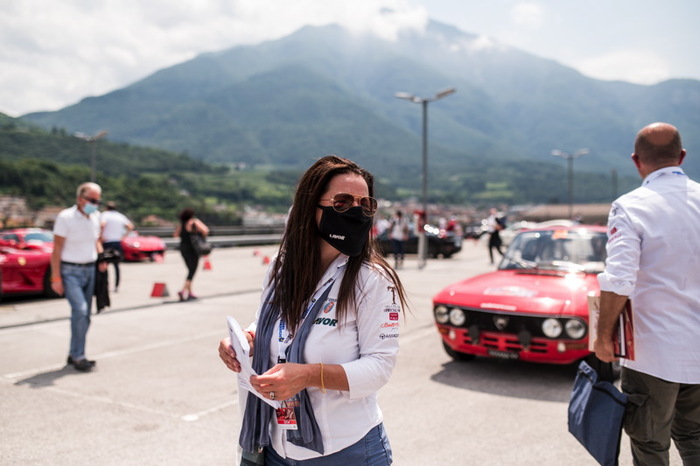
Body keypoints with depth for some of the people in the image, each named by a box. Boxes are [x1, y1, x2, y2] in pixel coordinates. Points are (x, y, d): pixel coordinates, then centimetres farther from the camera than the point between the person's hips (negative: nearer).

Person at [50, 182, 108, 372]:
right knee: (80, 310, -19)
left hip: (90, 270, 6)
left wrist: (101, 259, 3)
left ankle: (74, 355, 20)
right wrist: (56, 278, -15)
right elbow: (57, 249, -12)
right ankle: (78, 356, -10)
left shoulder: (95, 217, 7)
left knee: (84, 314, 8)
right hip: (70, 271, -6)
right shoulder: (65, 217, -12)